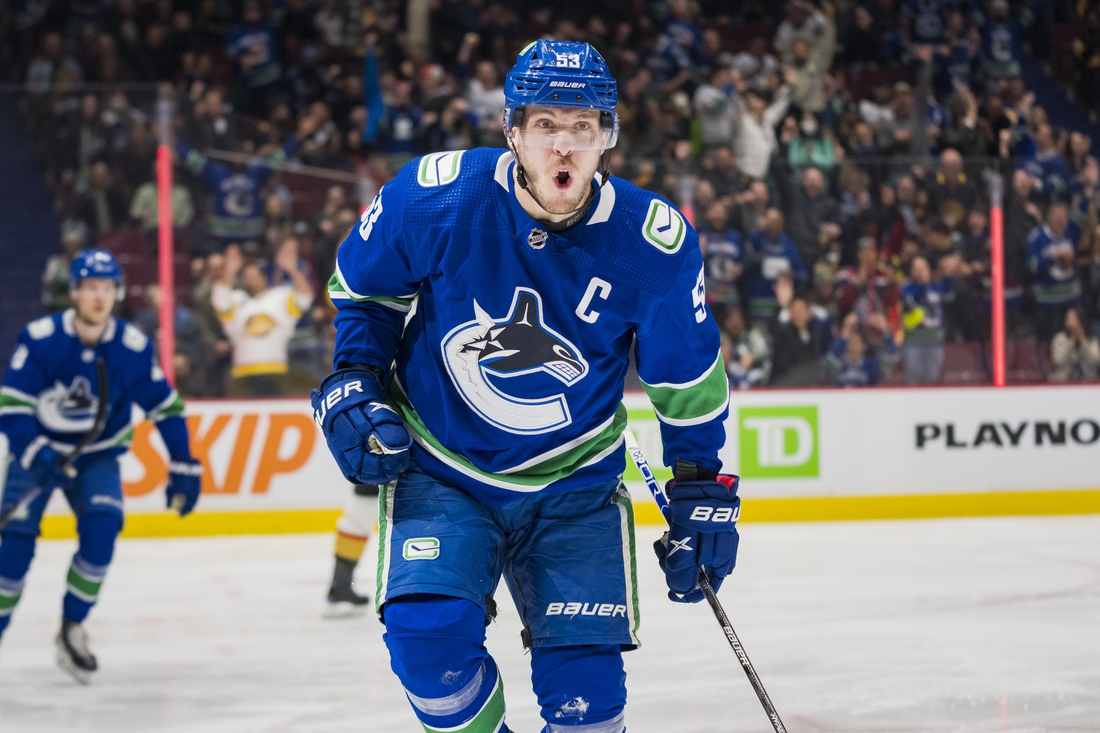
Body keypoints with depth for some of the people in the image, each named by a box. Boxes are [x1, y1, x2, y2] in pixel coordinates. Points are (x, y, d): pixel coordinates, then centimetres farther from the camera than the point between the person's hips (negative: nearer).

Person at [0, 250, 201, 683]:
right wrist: (35, 453, -33)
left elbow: (165, 408, -2)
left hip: (96, 456, 1)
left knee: (101, 528, -22)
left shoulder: (133, 348, -14)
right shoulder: (41, 339, -20)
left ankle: (72, 630, -6)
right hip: (37, 448, -1)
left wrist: (184, 467, -4)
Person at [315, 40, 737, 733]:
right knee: (429, 634, -21)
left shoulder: (654, 242, -16)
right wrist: (353, 385, -7)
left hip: (574, 488, 1)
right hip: (439, 469, 0)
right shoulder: (437, 197, -19)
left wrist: (702, 494, 0)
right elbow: (361, 285, 2)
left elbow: (689, 378, 0)